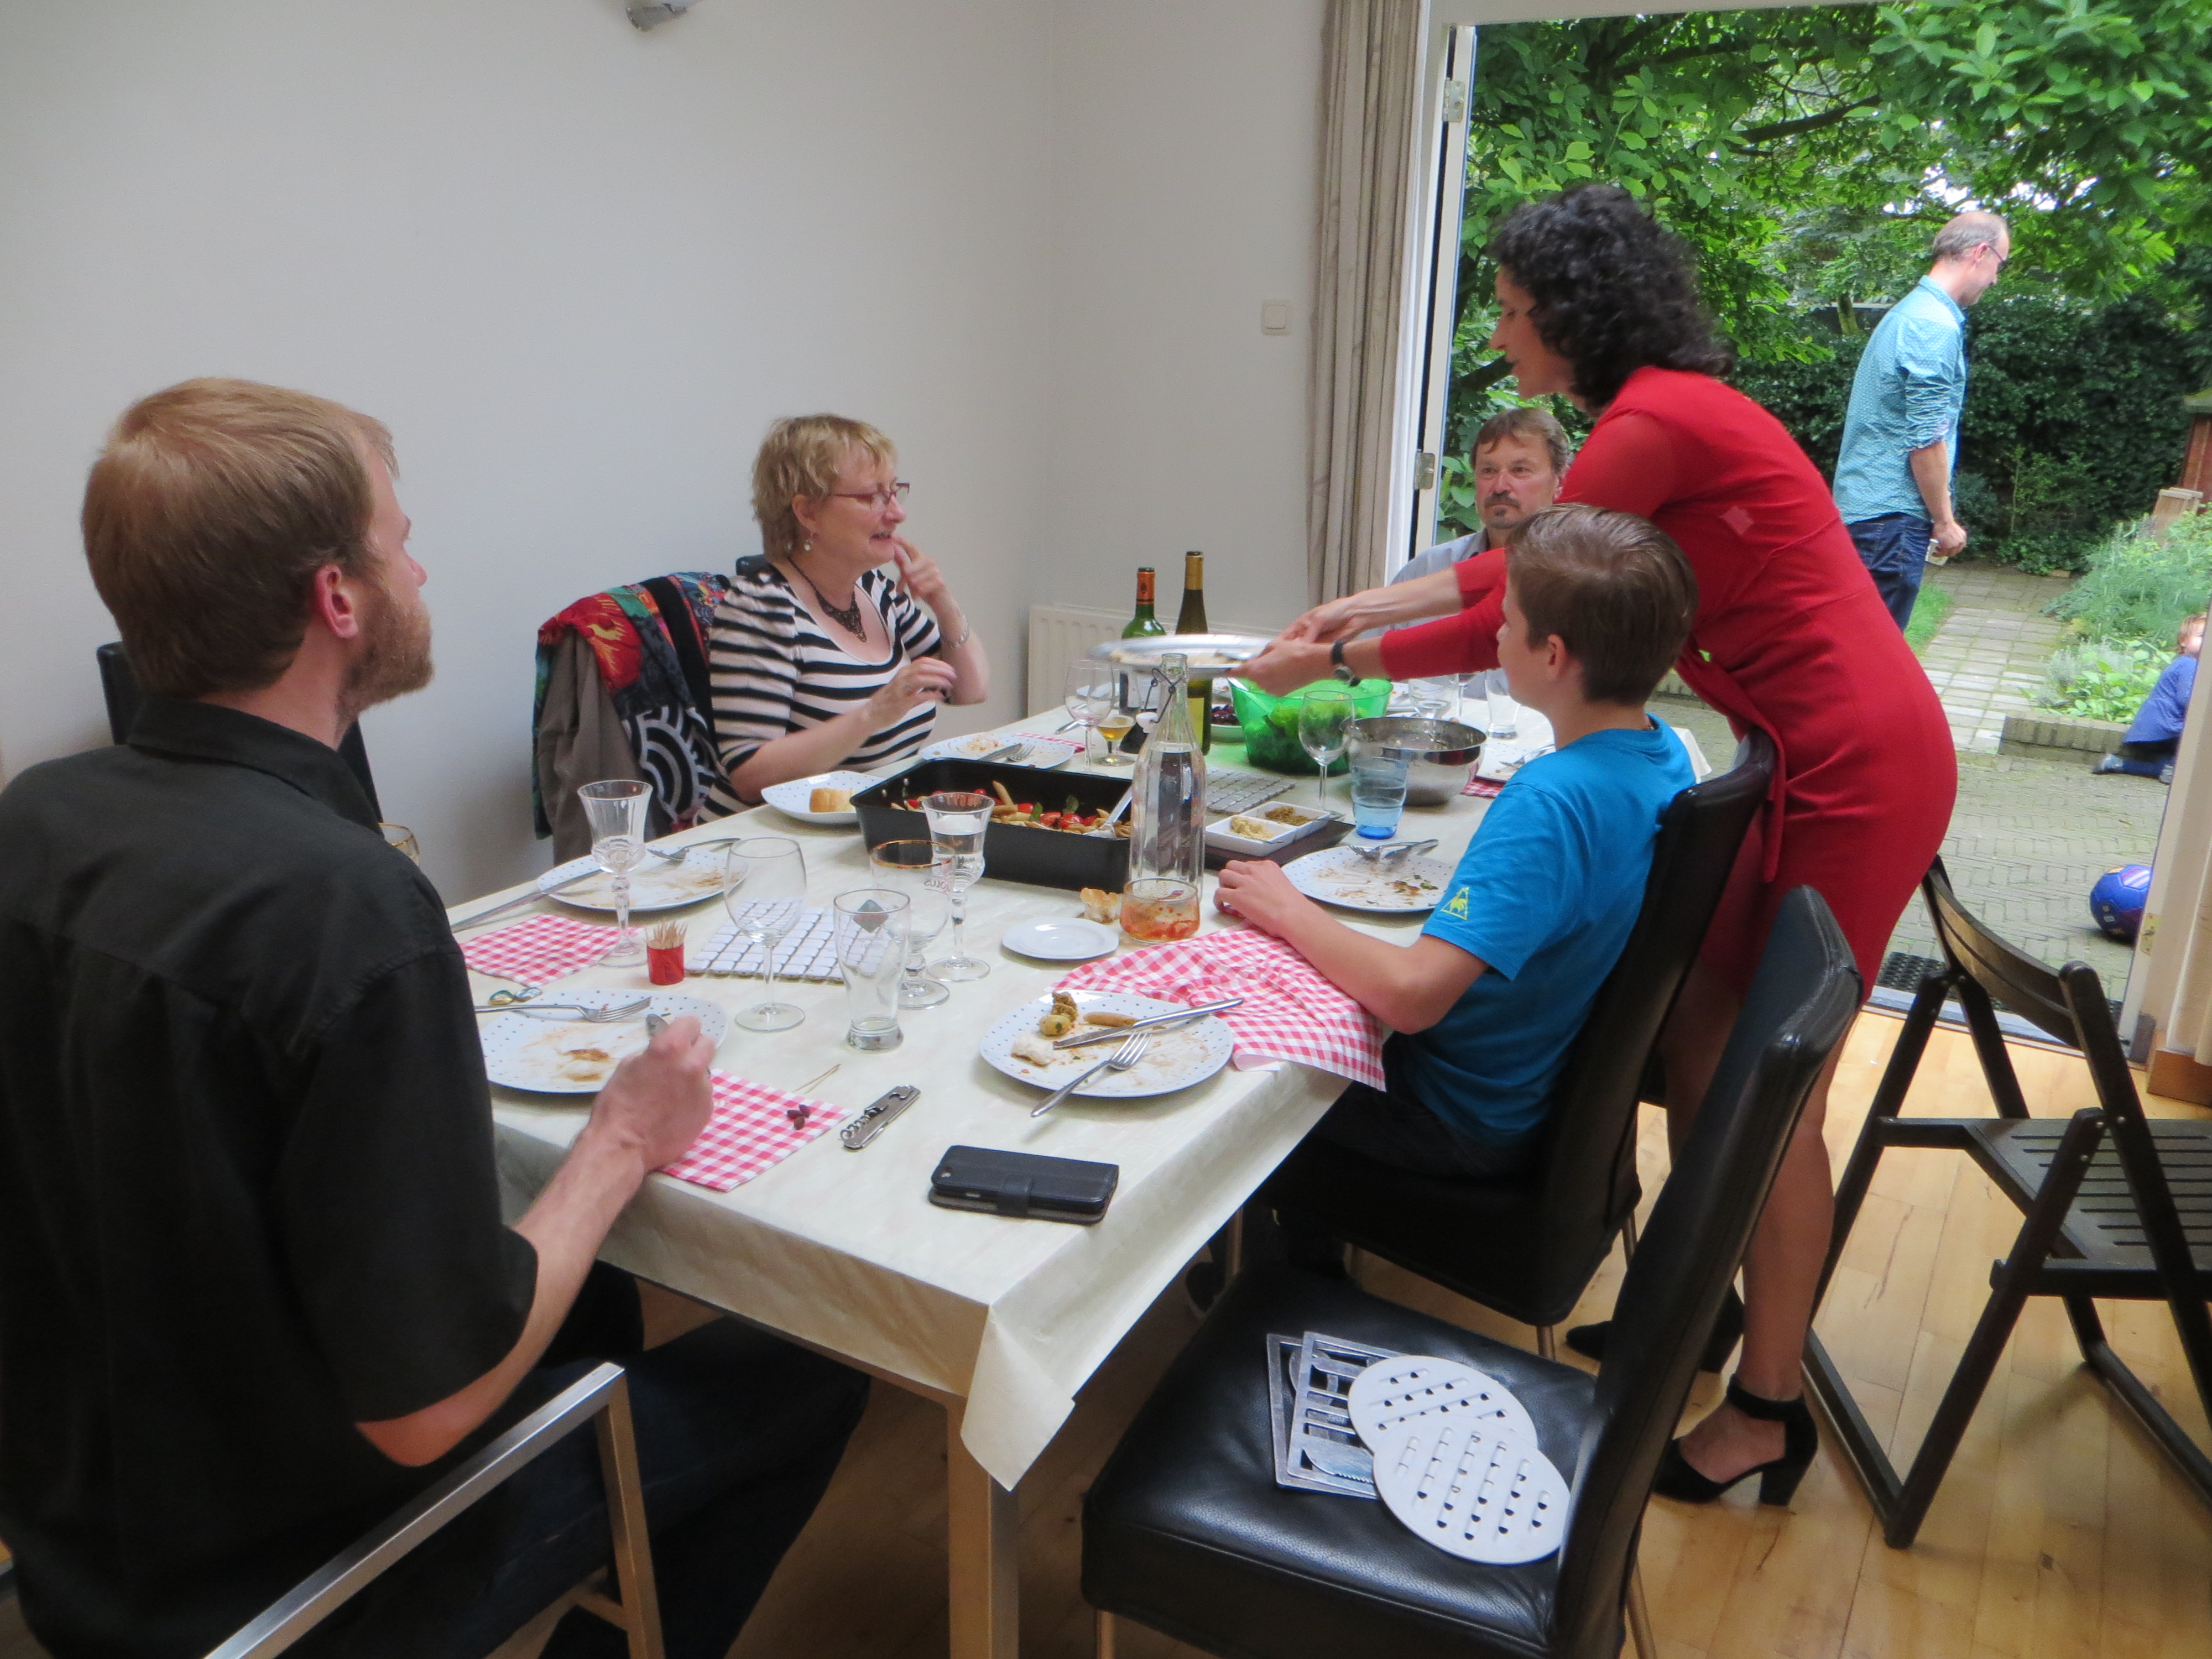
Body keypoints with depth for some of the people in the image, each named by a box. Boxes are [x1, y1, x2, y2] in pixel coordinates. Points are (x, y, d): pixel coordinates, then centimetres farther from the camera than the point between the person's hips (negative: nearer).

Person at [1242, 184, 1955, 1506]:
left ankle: (1769, 1410, 15)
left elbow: (1510, 623, -16)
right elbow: (1513, 570, 19)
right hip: (1805, 760, 9)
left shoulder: (1654, 426, -18)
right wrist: (1359, 608, 18)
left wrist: (1334, 664, -5)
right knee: (1695, 1046, 14)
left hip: (1856, 774, -9)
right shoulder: (1673, 410, 13)